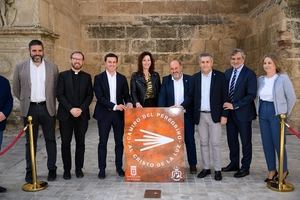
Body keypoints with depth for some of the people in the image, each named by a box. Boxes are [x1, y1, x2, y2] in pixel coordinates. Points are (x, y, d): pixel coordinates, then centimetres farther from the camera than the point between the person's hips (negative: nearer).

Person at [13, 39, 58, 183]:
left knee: (50, 140, 6)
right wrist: (25, 101, 10)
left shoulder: (52, 67, 2)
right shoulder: (20, 67, 1)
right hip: (30, 109, 0)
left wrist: (50, 102, 7)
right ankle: (29, 171, 18)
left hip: (47, 108, 0)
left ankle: (52, 169, 17)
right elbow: (16, 89, 10)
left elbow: (57, 88, 9)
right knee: (30, 141, 9)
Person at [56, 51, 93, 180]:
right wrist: (70, 109, -13)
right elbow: (59, 94, -3)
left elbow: (90, 95, 4)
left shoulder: (87, 77, 9)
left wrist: (81, 109, -10)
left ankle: (79, 168, 18)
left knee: (80, 143, 7)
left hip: (82, 115, 1)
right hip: (66, 115, -1)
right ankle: (67, 169, 15)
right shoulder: (63, 75, 4)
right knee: (65, 143, 3)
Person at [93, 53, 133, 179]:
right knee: (103, 142, 4)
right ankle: (102, 169, 14)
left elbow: (126, 95, 10)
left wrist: (128, 103, -13)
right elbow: (99, 97, -10)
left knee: (119, 141, 8)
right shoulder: (99, 78, -1)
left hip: (119, 113, 3)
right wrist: (114, 106, -19)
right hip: (104, 113, -2)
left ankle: (119, 167, 20)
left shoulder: (122, 78, 8)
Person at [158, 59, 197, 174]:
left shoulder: (189, 79, 0)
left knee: (190, 140, 7)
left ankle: (193, 164, 19)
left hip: (187, 115, -1)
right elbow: (162, 98, -3)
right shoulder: (166, 80, 4)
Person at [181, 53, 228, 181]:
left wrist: (224, 115, -8)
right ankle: (206, 168, 22)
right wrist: (181, 106, -10)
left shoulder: (220, 76, -3)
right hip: (200, 116, 3)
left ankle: (217, 170, 14)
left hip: (215, 115, -3)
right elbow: (191, 96, 6)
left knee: (215, 143, 2)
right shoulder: (195, 77, 6)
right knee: (203, 143, 11)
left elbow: (225, 97, -4)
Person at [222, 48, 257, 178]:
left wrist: (234, 105, -19)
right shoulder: (227, 73, 8)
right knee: (232, 140, 15)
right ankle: (234, 164, 31)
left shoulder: (249, 74, -12)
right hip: (229, 112, 6)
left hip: (243, 113, -6)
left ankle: (245, 167, 21)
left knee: (245, 141, 8)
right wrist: (225, 104, -1)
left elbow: (251, 95, -17)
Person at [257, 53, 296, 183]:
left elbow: (292, 98, -5)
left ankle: (284, 170, 22)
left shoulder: (283, 78, -8)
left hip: (276, 114, -5)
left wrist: (285, 113, -1)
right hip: (263, 114, 5)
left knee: (278, 143, 2)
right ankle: (271, 170, 23)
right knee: (266, 143, 8)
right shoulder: (260, 79, 6)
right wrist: (260, 110, 8)